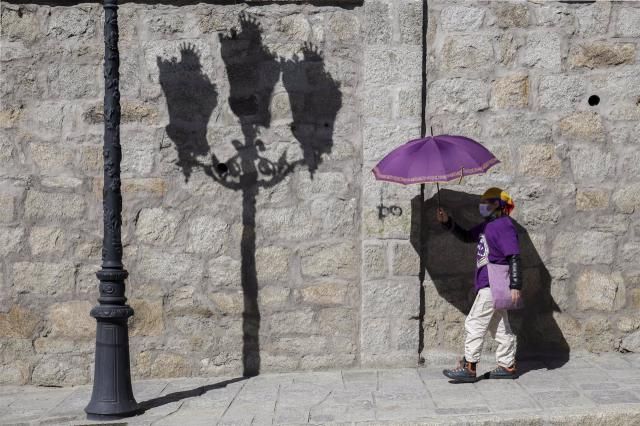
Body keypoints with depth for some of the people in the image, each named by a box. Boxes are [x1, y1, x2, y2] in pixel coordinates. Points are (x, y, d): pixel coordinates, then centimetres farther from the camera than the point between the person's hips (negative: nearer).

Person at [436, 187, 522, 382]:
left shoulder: (504, 226, -13)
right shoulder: (487, 225, 16)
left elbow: (514, 257, -18)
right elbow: (466, 236, 27)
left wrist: (515, 286, -23)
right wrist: (447, 222, 13)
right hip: (491, 285, 10)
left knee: (474, 323, -9)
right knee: (499, 326, 13)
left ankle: (469, 367, -7)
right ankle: (507, 365, 19)